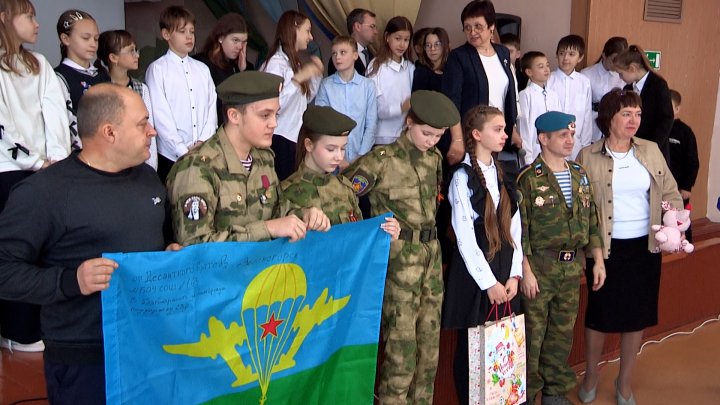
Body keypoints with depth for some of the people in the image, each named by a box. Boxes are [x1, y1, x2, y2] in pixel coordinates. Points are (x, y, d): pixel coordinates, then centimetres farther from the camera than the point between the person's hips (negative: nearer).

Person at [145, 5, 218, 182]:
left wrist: (204, 141, -6)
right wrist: (183, 149, -12)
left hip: (205, 153, 4)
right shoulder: (158, 69, -3)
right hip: (171, 155, -4)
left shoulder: (202, 69, 11)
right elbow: (160, 114, -8)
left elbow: (212, 106, 7)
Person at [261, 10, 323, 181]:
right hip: (280, 139, -9)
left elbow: (305, 98, 23)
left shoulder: (294, 62, 14)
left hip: (295, 137, 9)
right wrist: (298, 79, -28)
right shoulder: (276, 62, -13)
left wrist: (316, 74, 13)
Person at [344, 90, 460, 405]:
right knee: (401, 343, -3)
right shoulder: (382, 159, -11)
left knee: (430, 340, 12)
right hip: (398, 259, -7)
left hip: (431, 253, 7)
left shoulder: (434, 157, 10)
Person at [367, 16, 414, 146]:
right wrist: (401, 108, -25)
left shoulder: (410, 67, 8)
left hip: (406, 137, 4)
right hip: (383, 138, -4)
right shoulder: (376, 67, -6)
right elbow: (373, 108, -12)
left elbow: (411, 101, 14)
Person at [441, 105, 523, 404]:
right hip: (474, 270, -5)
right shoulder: (463, 177, -9)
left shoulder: (506, 174, 10)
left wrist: (514, 274, 0)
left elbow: (514, 227, 8)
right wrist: (489, 282, -12)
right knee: (472, 344, 5)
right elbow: (464, 237, -12)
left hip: (505, 267, 5)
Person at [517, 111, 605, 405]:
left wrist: (598, 261, 10)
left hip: (573, 268, 6)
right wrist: (526, 271, -15)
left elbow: (592, 222, 15)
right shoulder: (528, 180, -10)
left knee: (563, 333, 14)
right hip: (540, 267, -6)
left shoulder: (580, 176, 10)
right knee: (532, 334, 2)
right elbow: (519, 230, -12)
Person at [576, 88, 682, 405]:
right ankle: (590, 377, 32)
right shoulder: (588, 156, -6)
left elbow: (670, 193, 9)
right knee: (599, 313, 8)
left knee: (637, 314, 11)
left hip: (645, 247, 3)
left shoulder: (651, 150, 5)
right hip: (606, 248, -3)